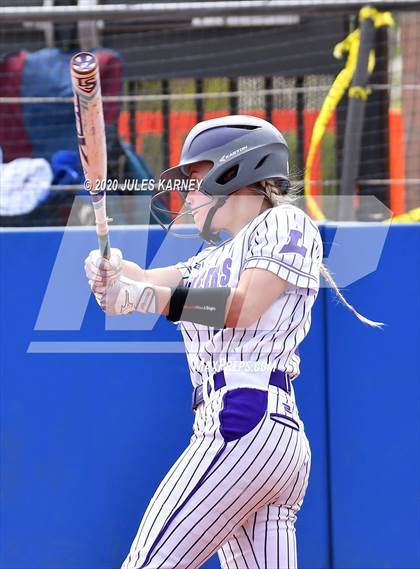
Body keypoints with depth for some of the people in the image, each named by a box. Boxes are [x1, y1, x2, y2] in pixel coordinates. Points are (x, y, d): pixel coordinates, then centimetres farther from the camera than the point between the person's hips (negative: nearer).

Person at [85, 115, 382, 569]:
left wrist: (149, 297, -21)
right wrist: (113, 270, -6)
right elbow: (146, 282, 16)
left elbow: (244, 306, -11)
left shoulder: (285, 223, 4)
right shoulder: (215, 259, 31)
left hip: (249, 421, -9)